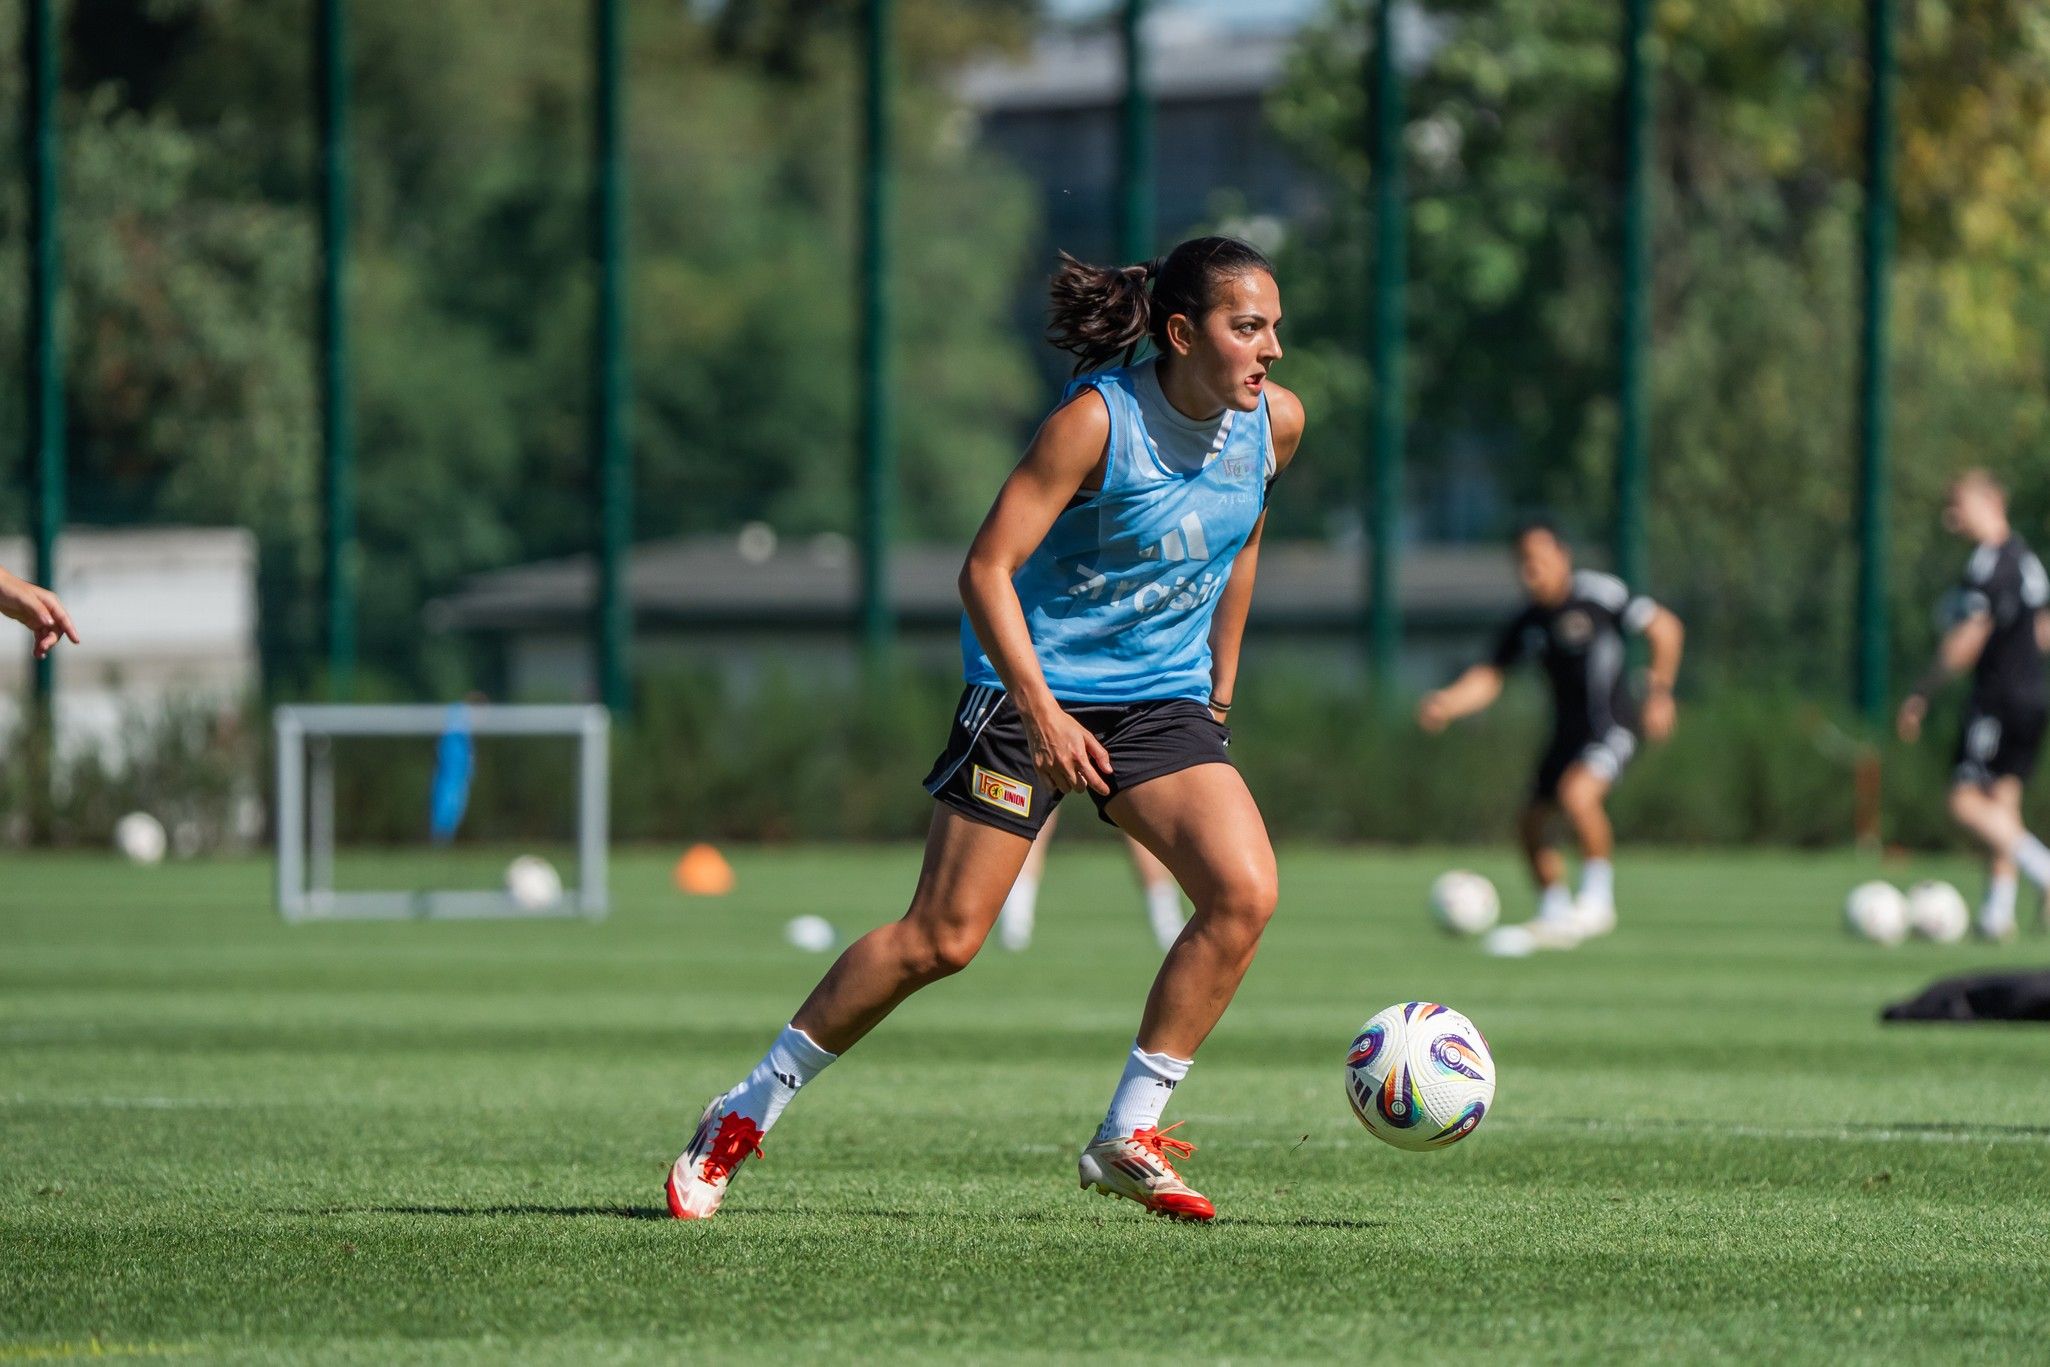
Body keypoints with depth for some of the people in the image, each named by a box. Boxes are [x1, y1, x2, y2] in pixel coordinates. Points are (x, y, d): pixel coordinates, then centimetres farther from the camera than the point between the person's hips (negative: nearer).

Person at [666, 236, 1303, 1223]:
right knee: (943, 936, -6)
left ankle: (1127, 1139, -5)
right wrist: (1042, 714, -27)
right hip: (1032, 688, -5)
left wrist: (1220, 681, 18)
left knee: (1245, 893, -16)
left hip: (1163, 699, 5)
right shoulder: (1098, 419, -21)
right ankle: (748, 1114, 9)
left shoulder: (1273, 423, -3)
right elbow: (986, 569, -21)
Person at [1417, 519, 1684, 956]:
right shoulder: (1526, 623, 3)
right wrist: (1447, 702, -12)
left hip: (1613, 725, -7)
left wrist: (1659, 692, -12)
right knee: (1534, 824, 8)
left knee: (1576, 793, -31)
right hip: (1568, 731, 7)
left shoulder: (1599, 593, -13)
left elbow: (1666, 629, -7)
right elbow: (1490, 677, 7)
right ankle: (1554, 918, 26)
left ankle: (1597, 899, -18)